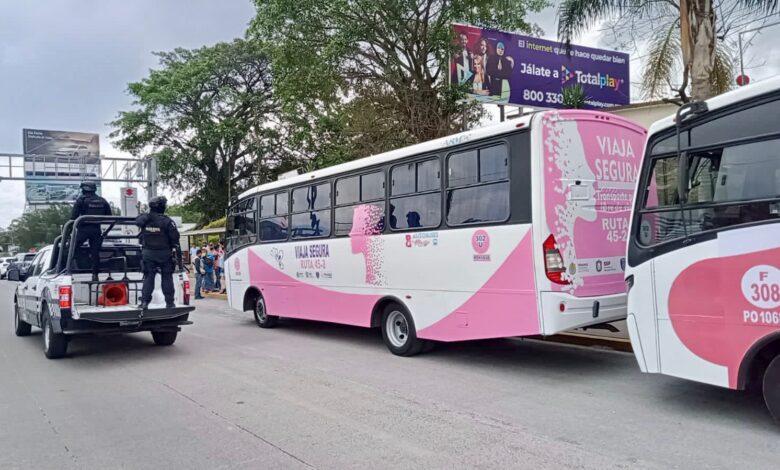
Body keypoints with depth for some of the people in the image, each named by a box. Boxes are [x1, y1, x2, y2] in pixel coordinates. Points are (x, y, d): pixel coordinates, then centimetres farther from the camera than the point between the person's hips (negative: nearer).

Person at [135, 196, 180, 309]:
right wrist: (178, 254, -4)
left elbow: (137, 221, 21)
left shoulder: (144, 219, -5)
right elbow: (175, 239, -12)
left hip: (148, 253, 3)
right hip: (164, 253, -3)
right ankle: (169, 302, 7)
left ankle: (144, 301, 2)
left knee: (148, 277, 8)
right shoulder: (166, 221, -14)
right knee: (167, 277, 5)